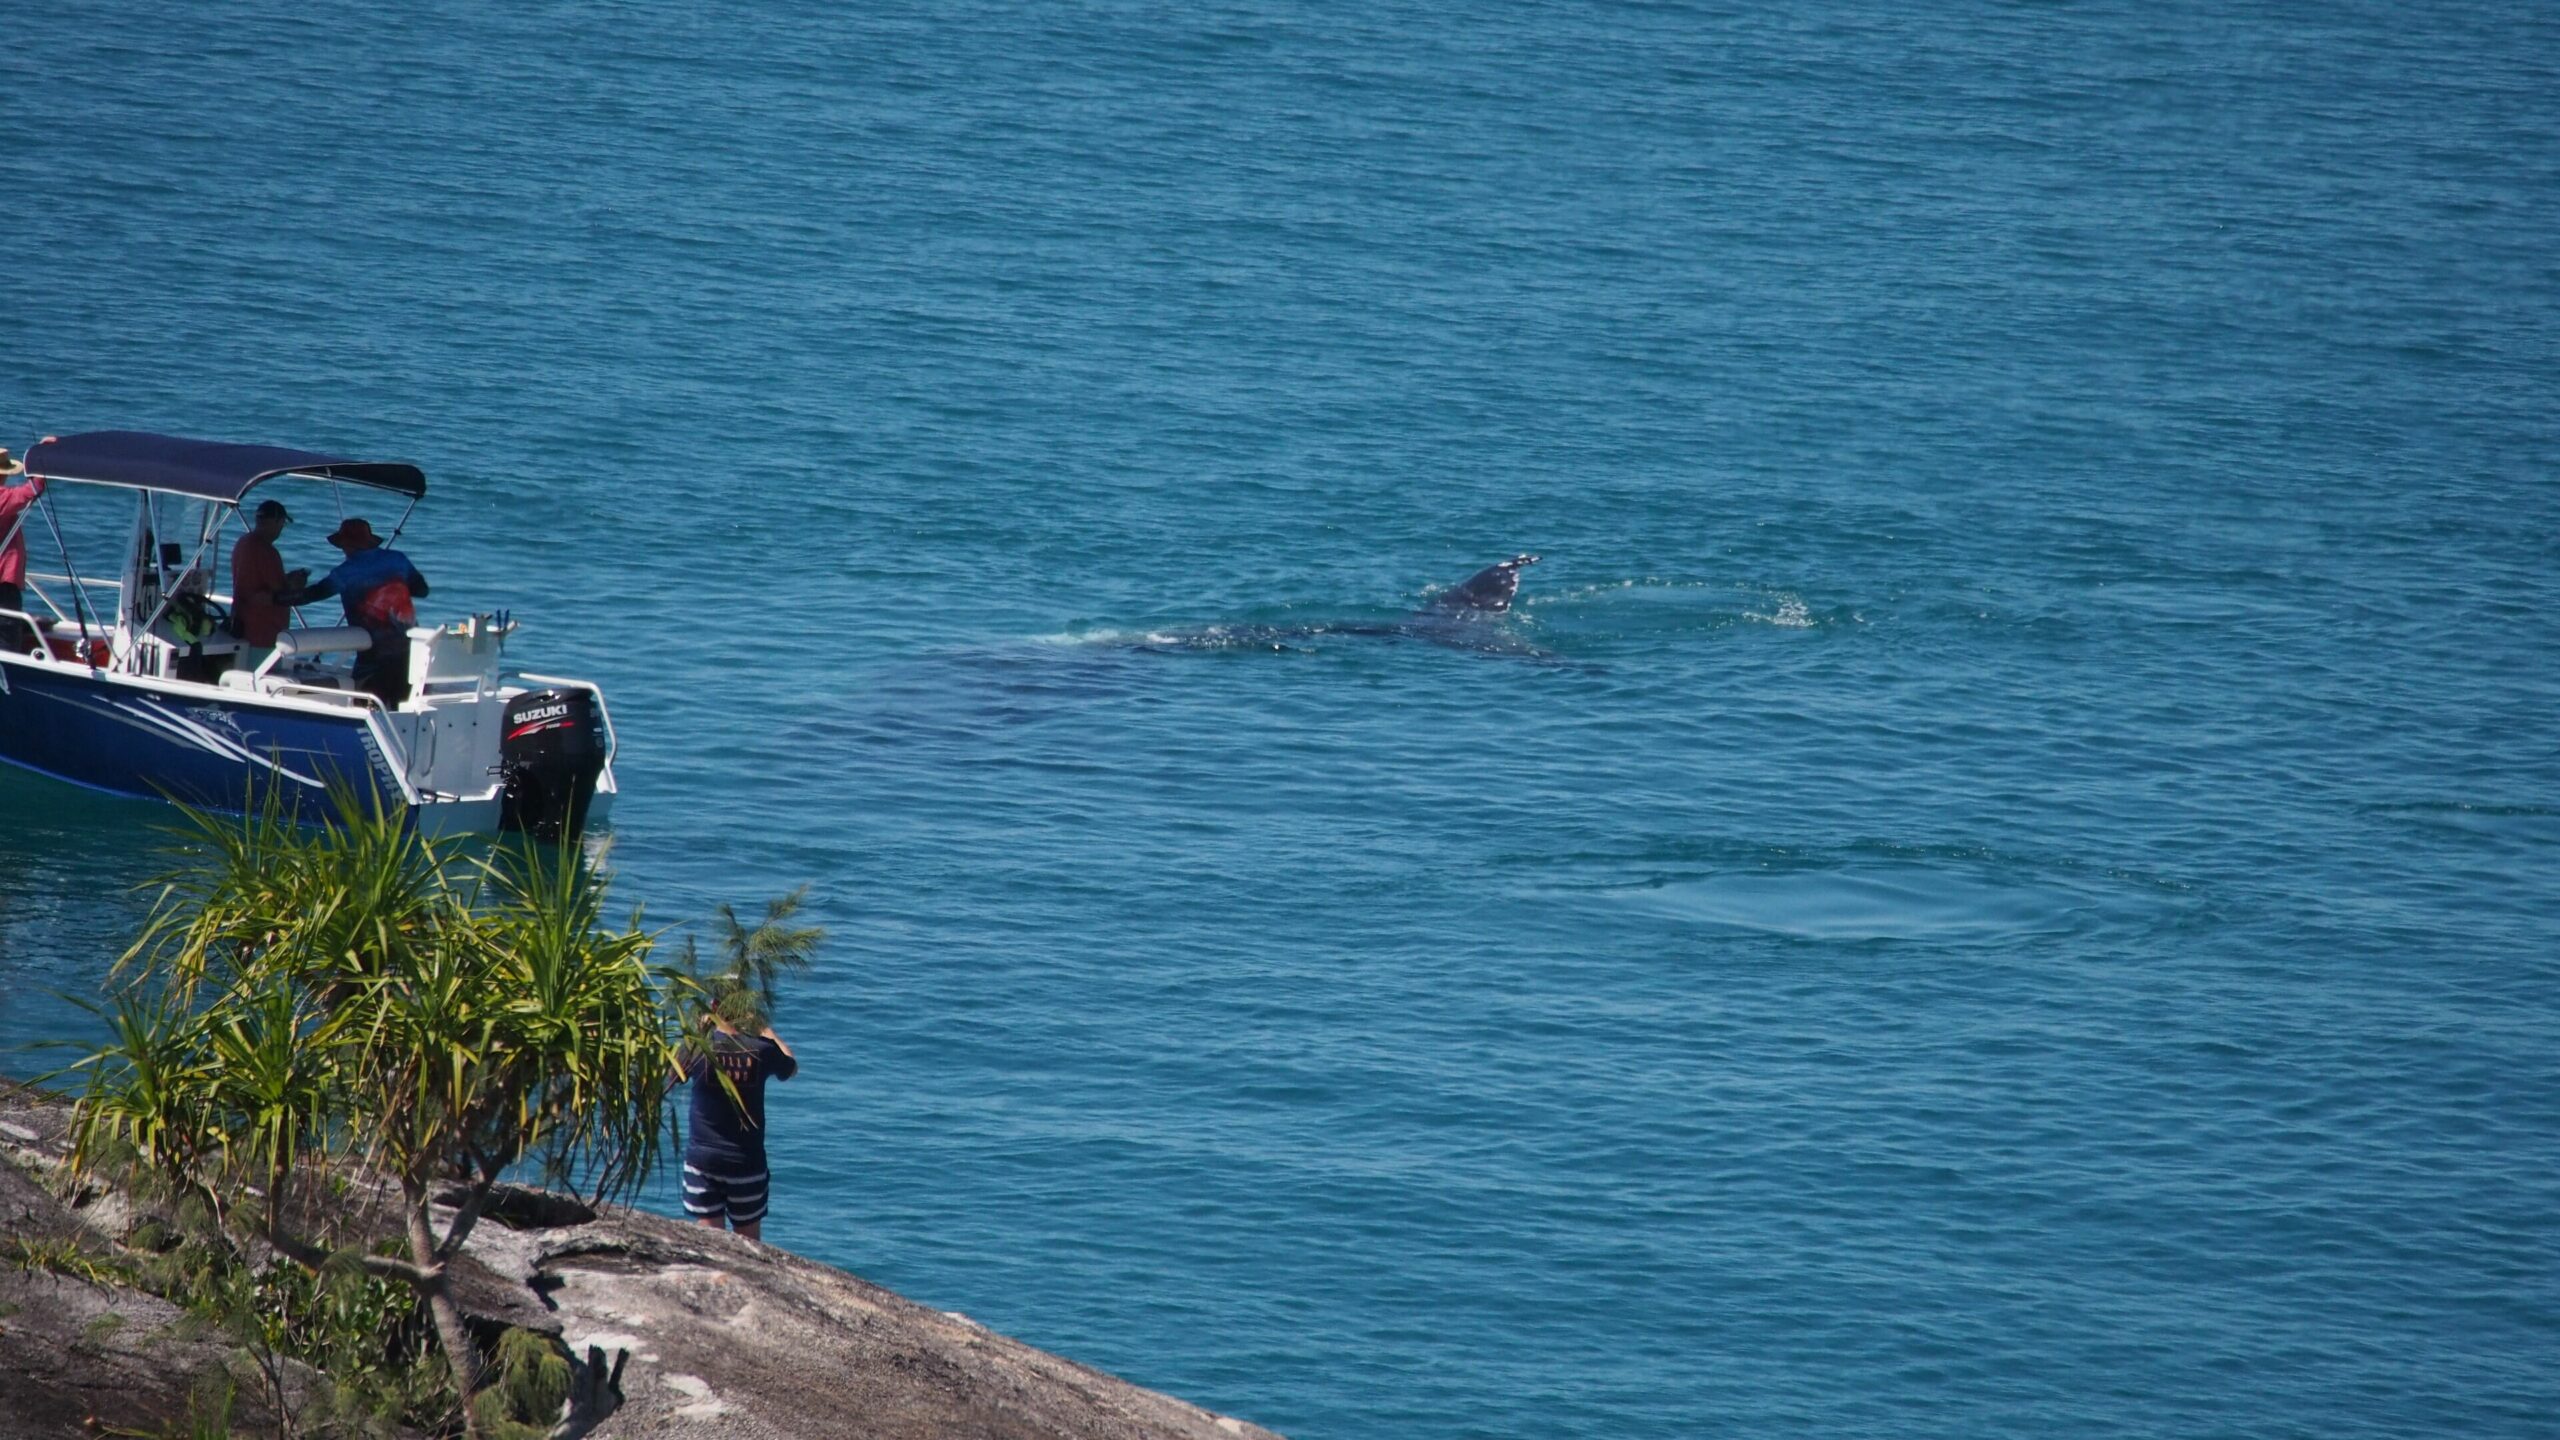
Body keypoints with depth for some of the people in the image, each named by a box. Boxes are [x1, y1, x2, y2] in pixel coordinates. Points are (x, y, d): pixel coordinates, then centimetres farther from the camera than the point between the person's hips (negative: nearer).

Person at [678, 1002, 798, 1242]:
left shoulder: (698, 1047, -11)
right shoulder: (761, 1050, -7)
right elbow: (792, 1066, 16)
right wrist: (765, 1029, 23)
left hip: (702, 1158, -1)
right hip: (747, 1161, 1)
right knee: (749, 1241, 11)